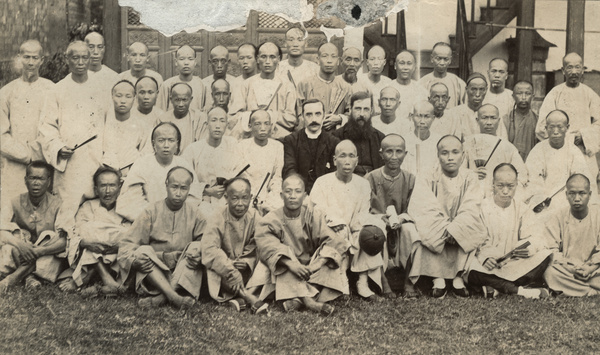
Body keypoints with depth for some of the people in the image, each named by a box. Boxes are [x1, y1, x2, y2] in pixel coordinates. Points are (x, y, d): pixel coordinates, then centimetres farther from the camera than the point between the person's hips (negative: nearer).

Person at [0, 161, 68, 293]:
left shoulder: (56, 204, -7)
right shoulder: (16, 203, -1)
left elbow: (66, 240, -17)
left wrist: (38, 251, -32)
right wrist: (20, 244, -33)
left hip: (48, 256, -1)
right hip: (20, 256, 1)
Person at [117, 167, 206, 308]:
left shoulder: (194, 213, 6)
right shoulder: (151, 211, 2)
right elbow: (126, 243, -3)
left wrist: (198, 253, -24)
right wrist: (134, 259, -25)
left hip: (183, 271, 1)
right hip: (152, 270, 0)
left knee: (195, 249, -25)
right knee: (143, 250, -26)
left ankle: (160, 298, -39)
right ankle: (173, 297, -45)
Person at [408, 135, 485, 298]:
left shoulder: (471, 179, 2)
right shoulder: (426, 181, -1)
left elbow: (470, 211, -11)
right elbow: (426, 211, -15)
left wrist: (453, 230, -28)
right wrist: (444, 230, -30)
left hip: (462, 241, 1)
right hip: (434, 242, -1)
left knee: (477, 232, -27)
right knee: (424, 230, -30)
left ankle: (459, 277, -19)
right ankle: (437, 280, -25)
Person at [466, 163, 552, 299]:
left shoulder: (522, 209, 10)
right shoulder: (483, 208, 2)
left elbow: (535, 238, -3)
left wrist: (529, 248, -28)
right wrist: (484, 257, -29)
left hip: (515, 264, 3)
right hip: (489, 266, -3)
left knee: (545, 255, -22)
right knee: (473, 273, -36)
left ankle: (496, 288, -28)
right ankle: (520, 291, -27)